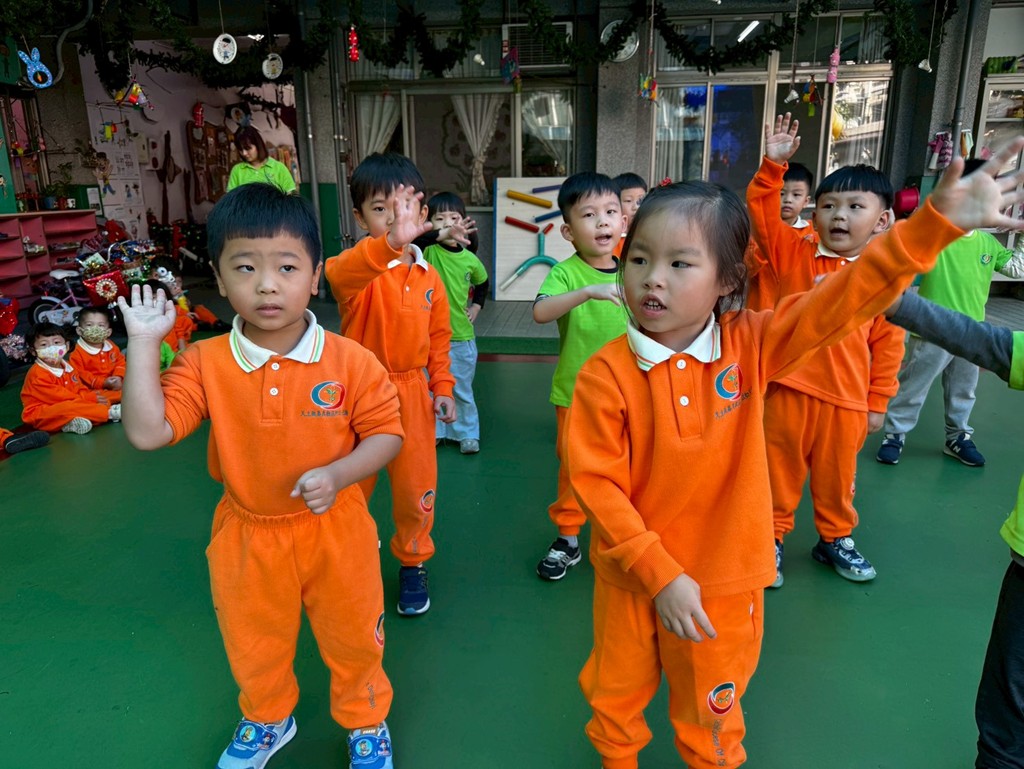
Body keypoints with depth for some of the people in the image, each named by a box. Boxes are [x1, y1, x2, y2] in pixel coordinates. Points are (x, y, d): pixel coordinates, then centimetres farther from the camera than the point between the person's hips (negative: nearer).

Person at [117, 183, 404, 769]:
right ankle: (268, 721, 58)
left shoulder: (350, 361, -17)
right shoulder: (204, 363, -12)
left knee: (353, 641, 20)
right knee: (255, 650, 27)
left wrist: (337, 474, -27)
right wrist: (144, 342, -19)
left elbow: (386, 433, -10)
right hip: (247, 538, 2)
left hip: (335, 531, -2)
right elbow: (148, 433, -18)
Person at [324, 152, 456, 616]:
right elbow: (339, 273, -40)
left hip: (411, 392, 3)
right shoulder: (360, 268, -13)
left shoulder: (430, 278, 1)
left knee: (416, 487, 10)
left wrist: (443, 388, 4)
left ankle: (412, 564, 34)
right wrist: (391, 241, -57)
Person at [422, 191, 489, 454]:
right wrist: (443, 234, -47)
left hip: (461, 336, 2)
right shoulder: (428, 250, -10)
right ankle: (434, 431, 26)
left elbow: (482, 283, 21)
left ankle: (467, 433, 25)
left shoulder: (470, 259, 0)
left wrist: (476, 307, 9)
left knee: (462, 390, 12)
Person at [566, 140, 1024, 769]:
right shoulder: (606, 375, -18)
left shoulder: (750, 346, -12)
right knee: (615, 697, 23)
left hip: (724, 583, 1)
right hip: (631, 577, 0)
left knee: (711, 717, 23)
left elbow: (842, 299, -16)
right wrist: (660, 573, -18)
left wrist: (935, 222, -25)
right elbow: (596, 482, -16)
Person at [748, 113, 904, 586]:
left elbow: (888, 344, 3)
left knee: (837, 477, 19)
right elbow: (762, 214, -10)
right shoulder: (794, 253, -2)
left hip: (848, 400, 1)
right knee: (780, 472, 12)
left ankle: (835, 539, 41)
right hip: (789, 391, -1)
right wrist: (773, 166, -22)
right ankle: (772, 537, 30)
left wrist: (877, 402, 6)